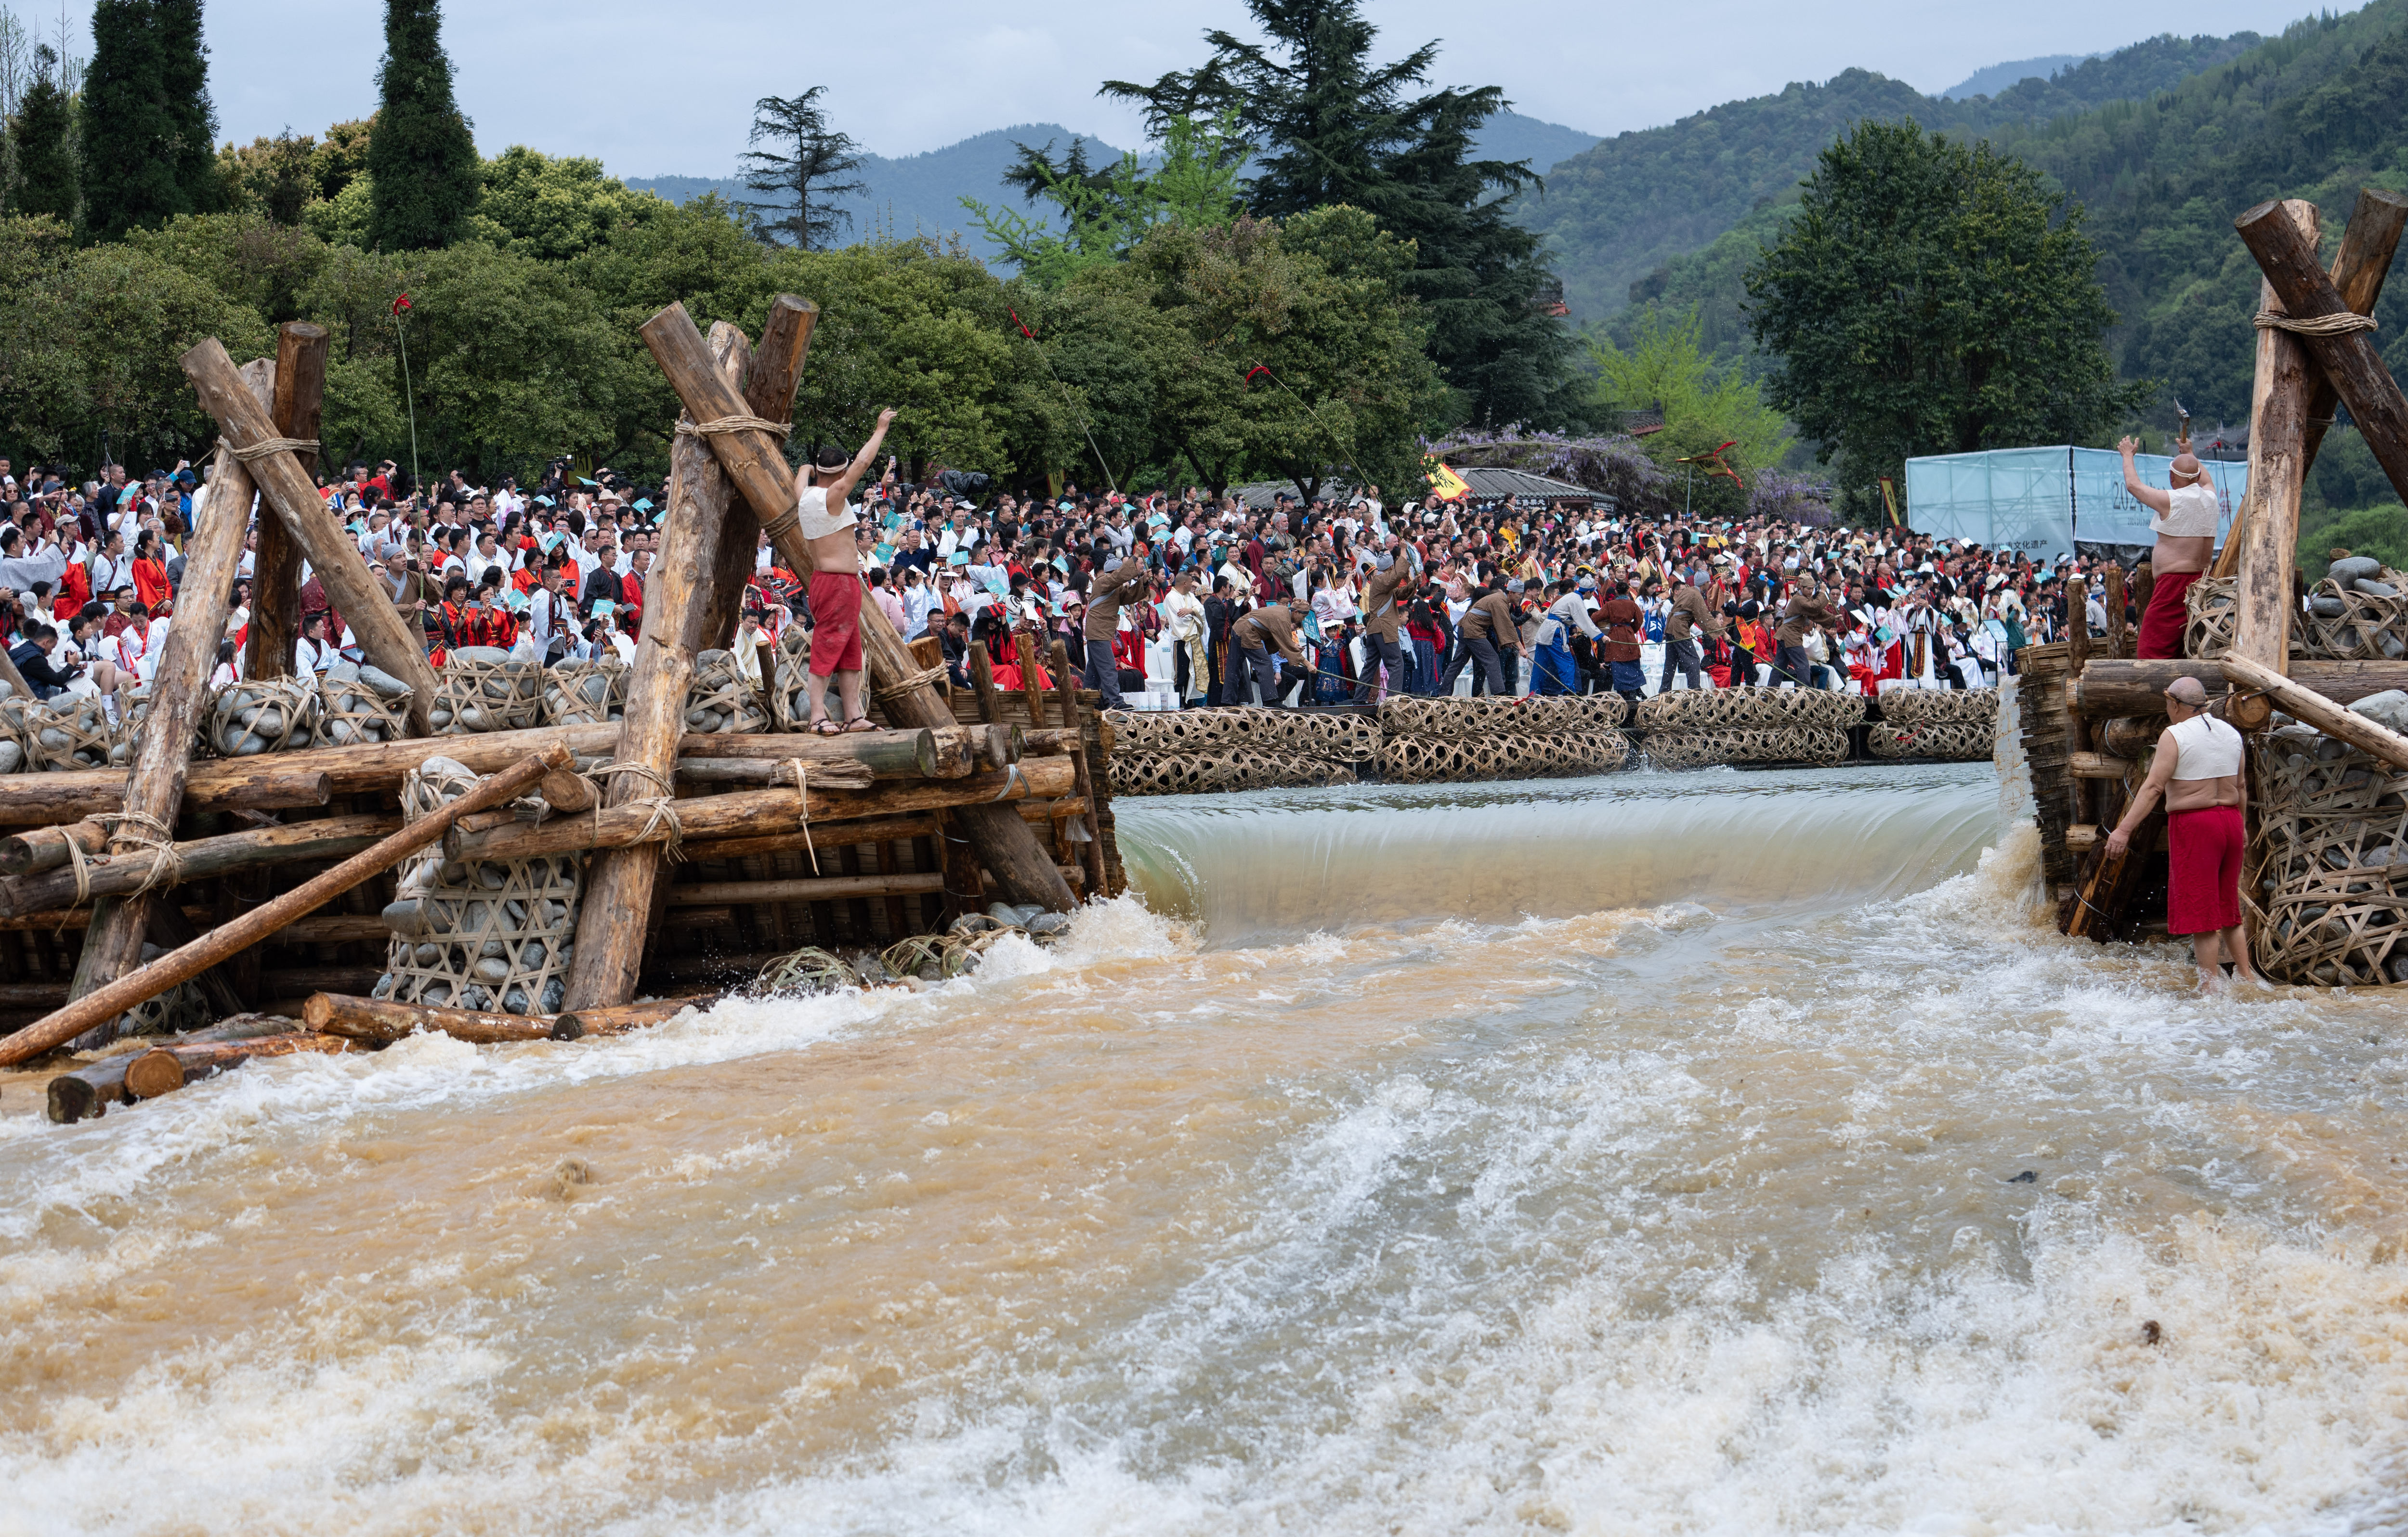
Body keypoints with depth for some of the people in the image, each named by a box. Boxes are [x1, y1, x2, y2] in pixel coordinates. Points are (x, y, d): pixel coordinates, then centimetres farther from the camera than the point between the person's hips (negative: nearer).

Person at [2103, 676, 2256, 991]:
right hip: (2230, 820, 7)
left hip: (2193, 823, -7)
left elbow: (2153, 787, -18)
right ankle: (2246, 977, 20)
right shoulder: (2230, 733, 10)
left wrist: (2124, 830, -20)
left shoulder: (2175, 735, -11)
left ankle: (2212, 988, -2)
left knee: (2200, 913, -2)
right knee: (2228, 907, 18)